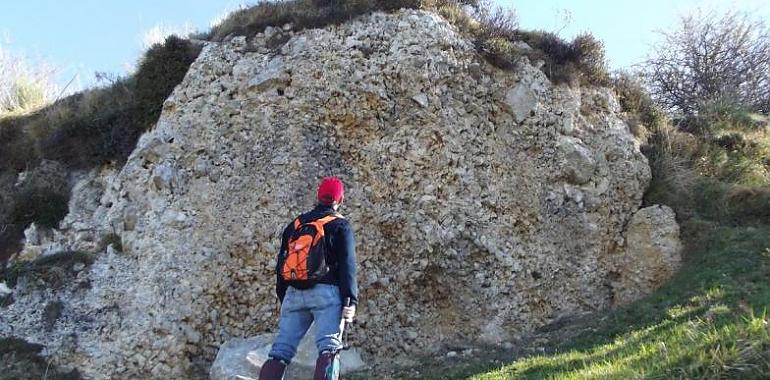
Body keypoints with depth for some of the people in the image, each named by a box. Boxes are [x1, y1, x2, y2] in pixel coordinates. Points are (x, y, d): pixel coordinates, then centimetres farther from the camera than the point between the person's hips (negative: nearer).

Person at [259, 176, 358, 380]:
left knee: (280, 351, 4)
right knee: (329, 348, -12)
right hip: (326, 292, -4)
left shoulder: (295, 225, 21)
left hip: (294, 293, 5)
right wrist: (350, 300, -9)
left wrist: (283, 299, 26)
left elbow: (281, 265, 20)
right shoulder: (340, 225, 6)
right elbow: (347, 265, -5)